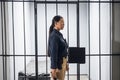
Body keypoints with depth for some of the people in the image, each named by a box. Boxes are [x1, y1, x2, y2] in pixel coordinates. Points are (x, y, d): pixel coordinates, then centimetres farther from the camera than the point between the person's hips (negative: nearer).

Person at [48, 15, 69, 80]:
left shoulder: (59, 34, 12)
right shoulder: (54, 35, -17)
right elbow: (53, 53, -22)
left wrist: (66, 64, 21)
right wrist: (54, 68, -25)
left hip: (62, 62, 10)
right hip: (58, 63, -10)